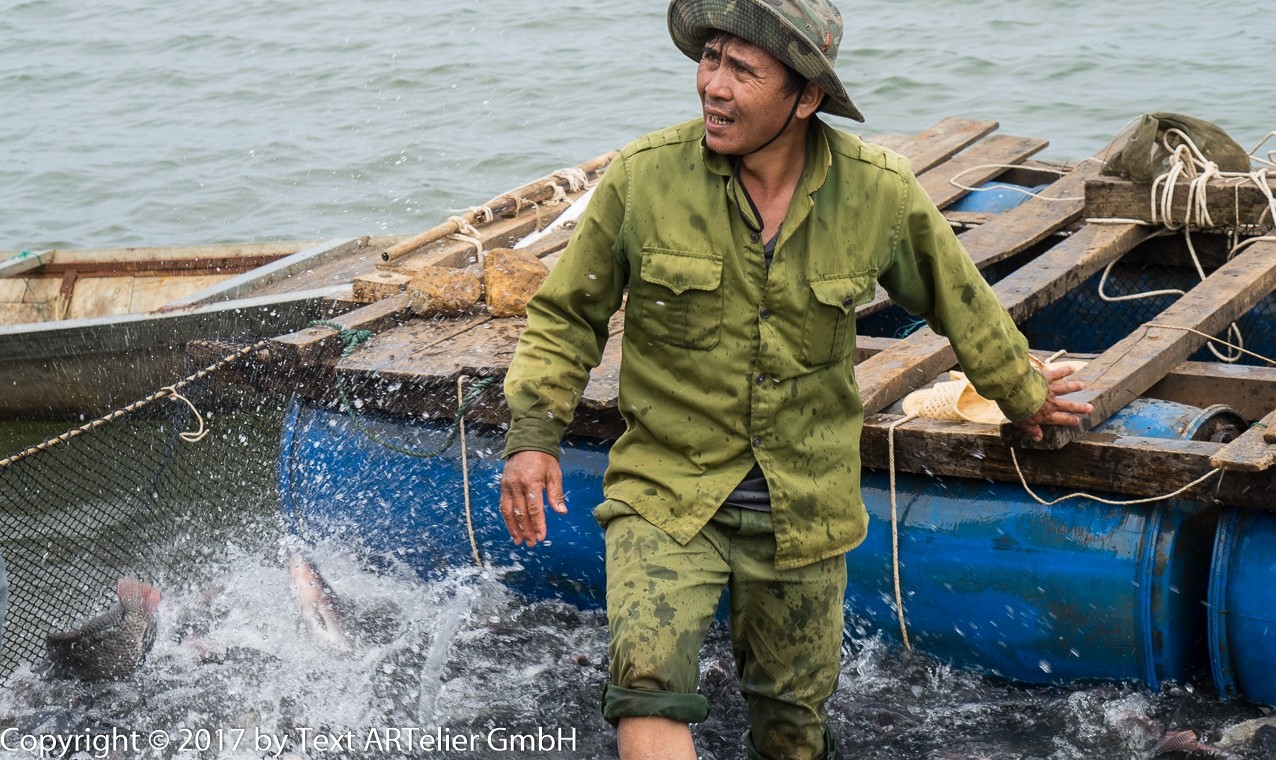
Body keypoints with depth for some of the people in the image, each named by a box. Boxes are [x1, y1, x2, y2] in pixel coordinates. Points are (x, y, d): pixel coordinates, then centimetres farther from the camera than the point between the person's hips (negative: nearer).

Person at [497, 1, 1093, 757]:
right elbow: (568, 314, 2)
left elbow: (958, 300, 12)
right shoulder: (643, 176, -12)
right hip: (666, 494, -2)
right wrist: (533, 436, -9)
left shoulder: (880, 192, -8)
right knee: (650, 687, -25)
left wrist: (1022, 393, 25)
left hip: (805, 512, 2)